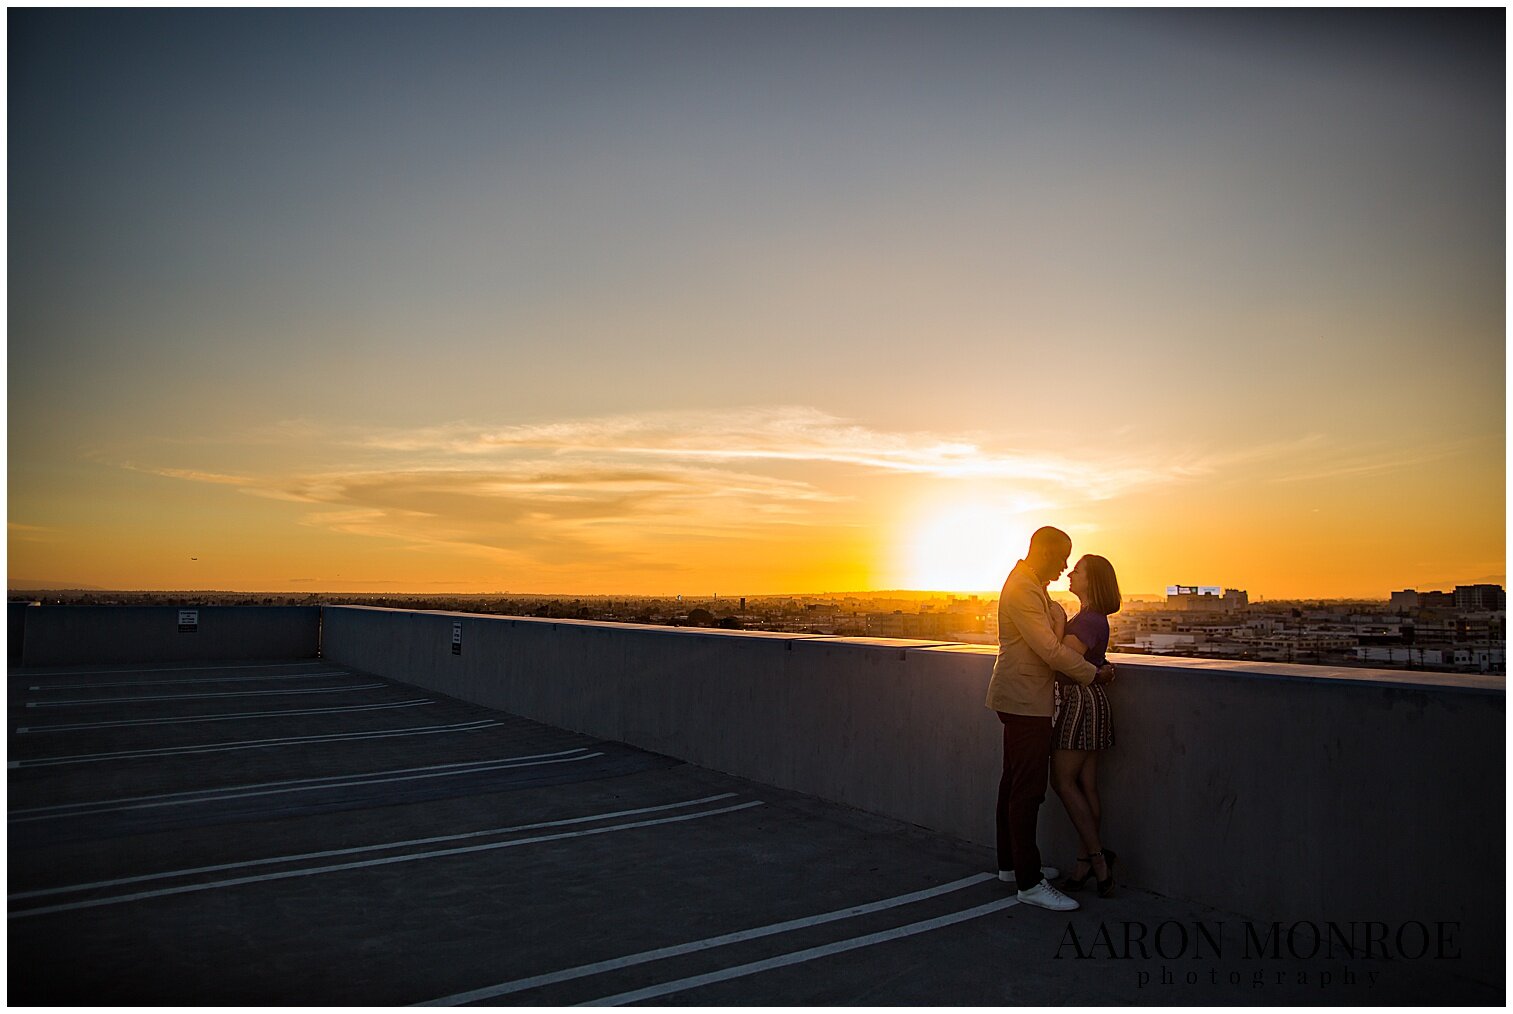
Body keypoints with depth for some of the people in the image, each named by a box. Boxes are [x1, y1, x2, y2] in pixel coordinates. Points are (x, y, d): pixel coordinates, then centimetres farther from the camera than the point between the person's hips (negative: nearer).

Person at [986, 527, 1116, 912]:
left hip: (1024, 698, 11)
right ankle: (1029, 883, -5)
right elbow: (1050, 649, -20)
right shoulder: (1022, 589, -18)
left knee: (1015, 784, 16)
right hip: (1025, 700, -11)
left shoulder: (1031, 585, 16)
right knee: (1027, 790, -8)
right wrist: (1094, 673, -11)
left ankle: (1011, 864, 26)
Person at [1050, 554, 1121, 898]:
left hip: (1082, 702, -10)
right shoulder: (1088, 617, 15)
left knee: (1063, 780, -5)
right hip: (1082, 702, 10)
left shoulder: (1090, 620, -17)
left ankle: (1097, 855, 1)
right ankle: (1089, 862, 15)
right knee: (1085, 785, 10)